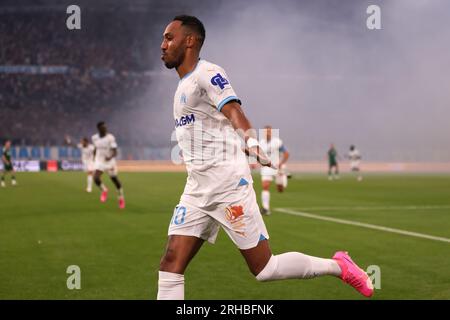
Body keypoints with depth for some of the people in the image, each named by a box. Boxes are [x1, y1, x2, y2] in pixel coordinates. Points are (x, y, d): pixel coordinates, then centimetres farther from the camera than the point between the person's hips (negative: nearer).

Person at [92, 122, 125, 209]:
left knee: (115, 179, 5)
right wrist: (94, 157, 28)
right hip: (99, 162, 2)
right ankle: (104, 190, 14)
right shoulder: (94, 138, -3)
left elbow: (115, 152, -22)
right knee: (96, 178, -18)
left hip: (110, 162, -2)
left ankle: (121, 198, 27)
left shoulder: (110, 138, -17)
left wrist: (110, 157, -42)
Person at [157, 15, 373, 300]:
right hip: (196, 190, 9)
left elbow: (235, 113, -25)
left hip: (228, 183, -9)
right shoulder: (184, 85, 18)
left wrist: (252, 144, -43)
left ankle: (338, 266, 16)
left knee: (264, 268, -4)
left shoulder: (207, 74, -9)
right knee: (171, 265, -3)